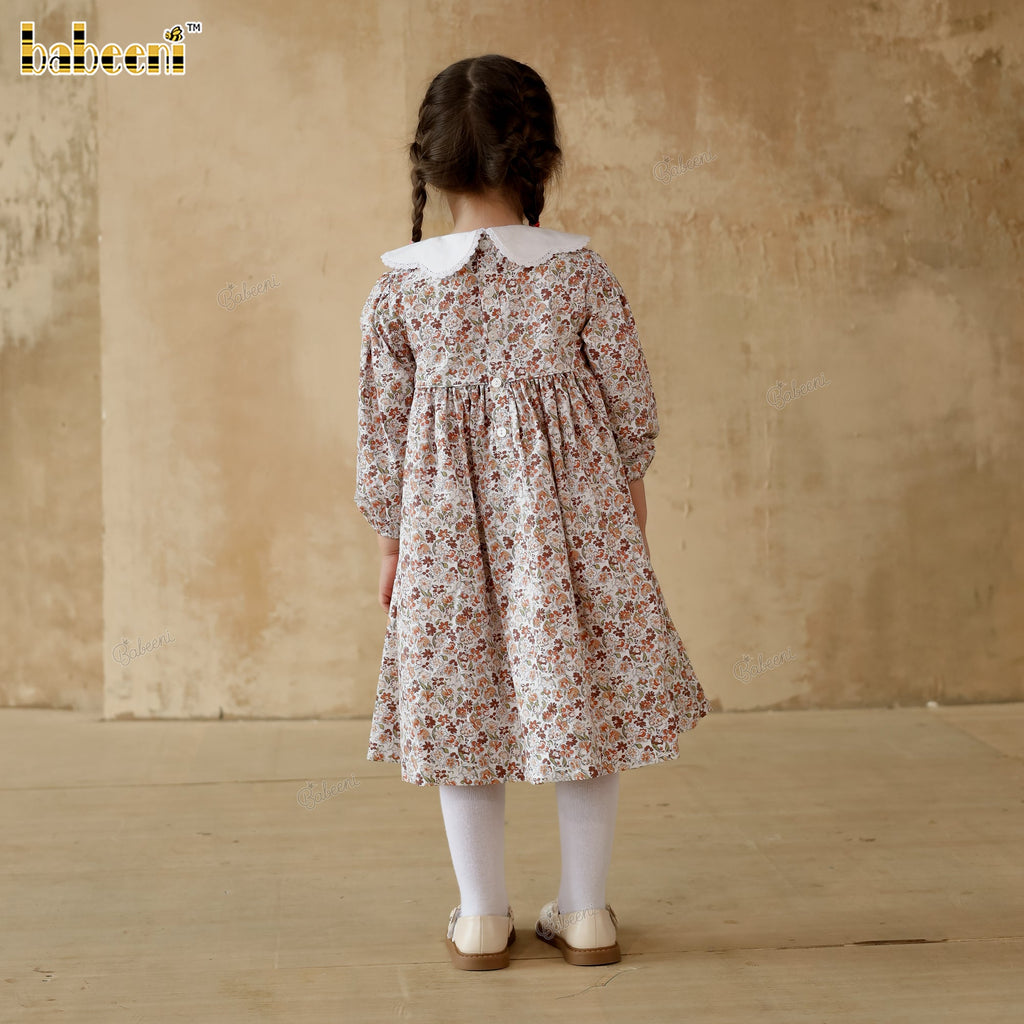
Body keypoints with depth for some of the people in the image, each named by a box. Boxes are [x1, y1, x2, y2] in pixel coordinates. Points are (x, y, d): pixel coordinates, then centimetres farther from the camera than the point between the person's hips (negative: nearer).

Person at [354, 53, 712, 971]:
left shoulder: (398, 290, -4)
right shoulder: (582, 271, -5)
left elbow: (381, 429, 0)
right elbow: (632, 404, 0)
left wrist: (391, 537, 11)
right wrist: (631, 495, 16)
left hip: (447, 524, 0)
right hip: (572, 512, 0)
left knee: (462, 702, 11)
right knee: (581, 694, 11)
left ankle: (482, 920, 18)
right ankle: (587, 913, 19)